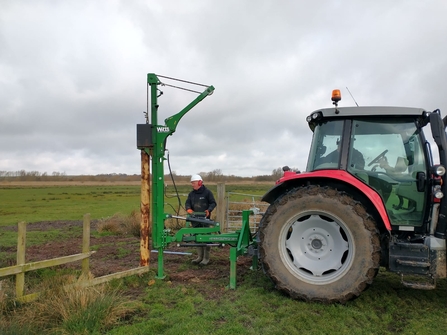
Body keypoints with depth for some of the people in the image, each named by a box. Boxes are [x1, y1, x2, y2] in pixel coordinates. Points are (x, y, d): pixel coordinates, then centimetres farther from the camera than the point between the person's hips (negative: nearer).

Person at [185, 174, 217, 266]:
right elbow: (187, 203, 8)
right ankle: (200, 256, 20)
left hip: (205, 218, -6)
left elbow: (213, 203, -3)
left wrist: (209, 210, -21)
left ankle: (206, 258, 6)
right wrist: (188, 209, -15)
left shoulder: (207, 192, -5)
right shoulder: (191, 194, 11)